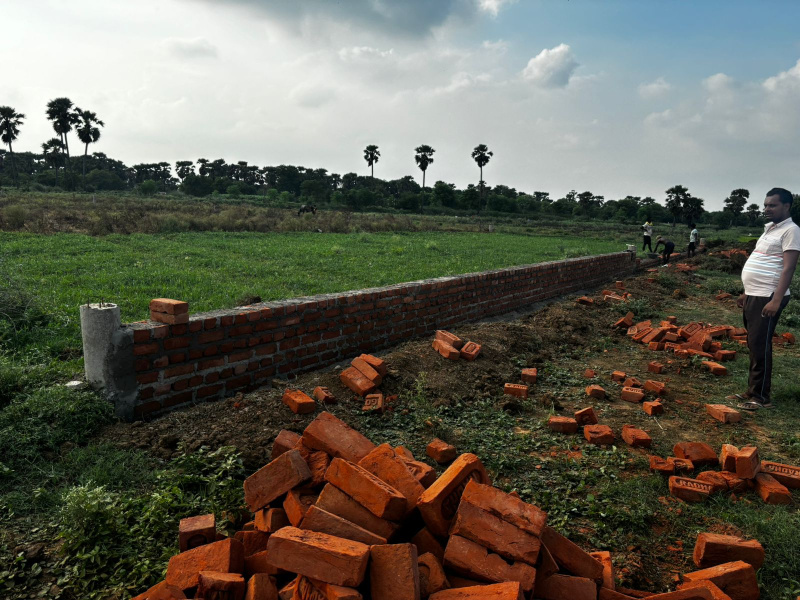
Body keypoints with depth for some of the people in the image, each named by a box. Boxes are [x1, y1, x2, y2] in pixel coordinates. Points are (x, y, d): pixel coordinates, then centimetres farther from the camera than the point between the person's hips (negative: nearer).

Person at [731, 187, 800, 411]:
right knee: (753, 345, 14)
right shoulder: (769, 228, 17)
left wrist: (776, 300, -25)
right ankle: (752, 391, 23)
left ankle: (761, 397, 3)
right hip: (754, 296, 9)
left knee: (760, 346, -6)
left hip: (767, 297, -9)